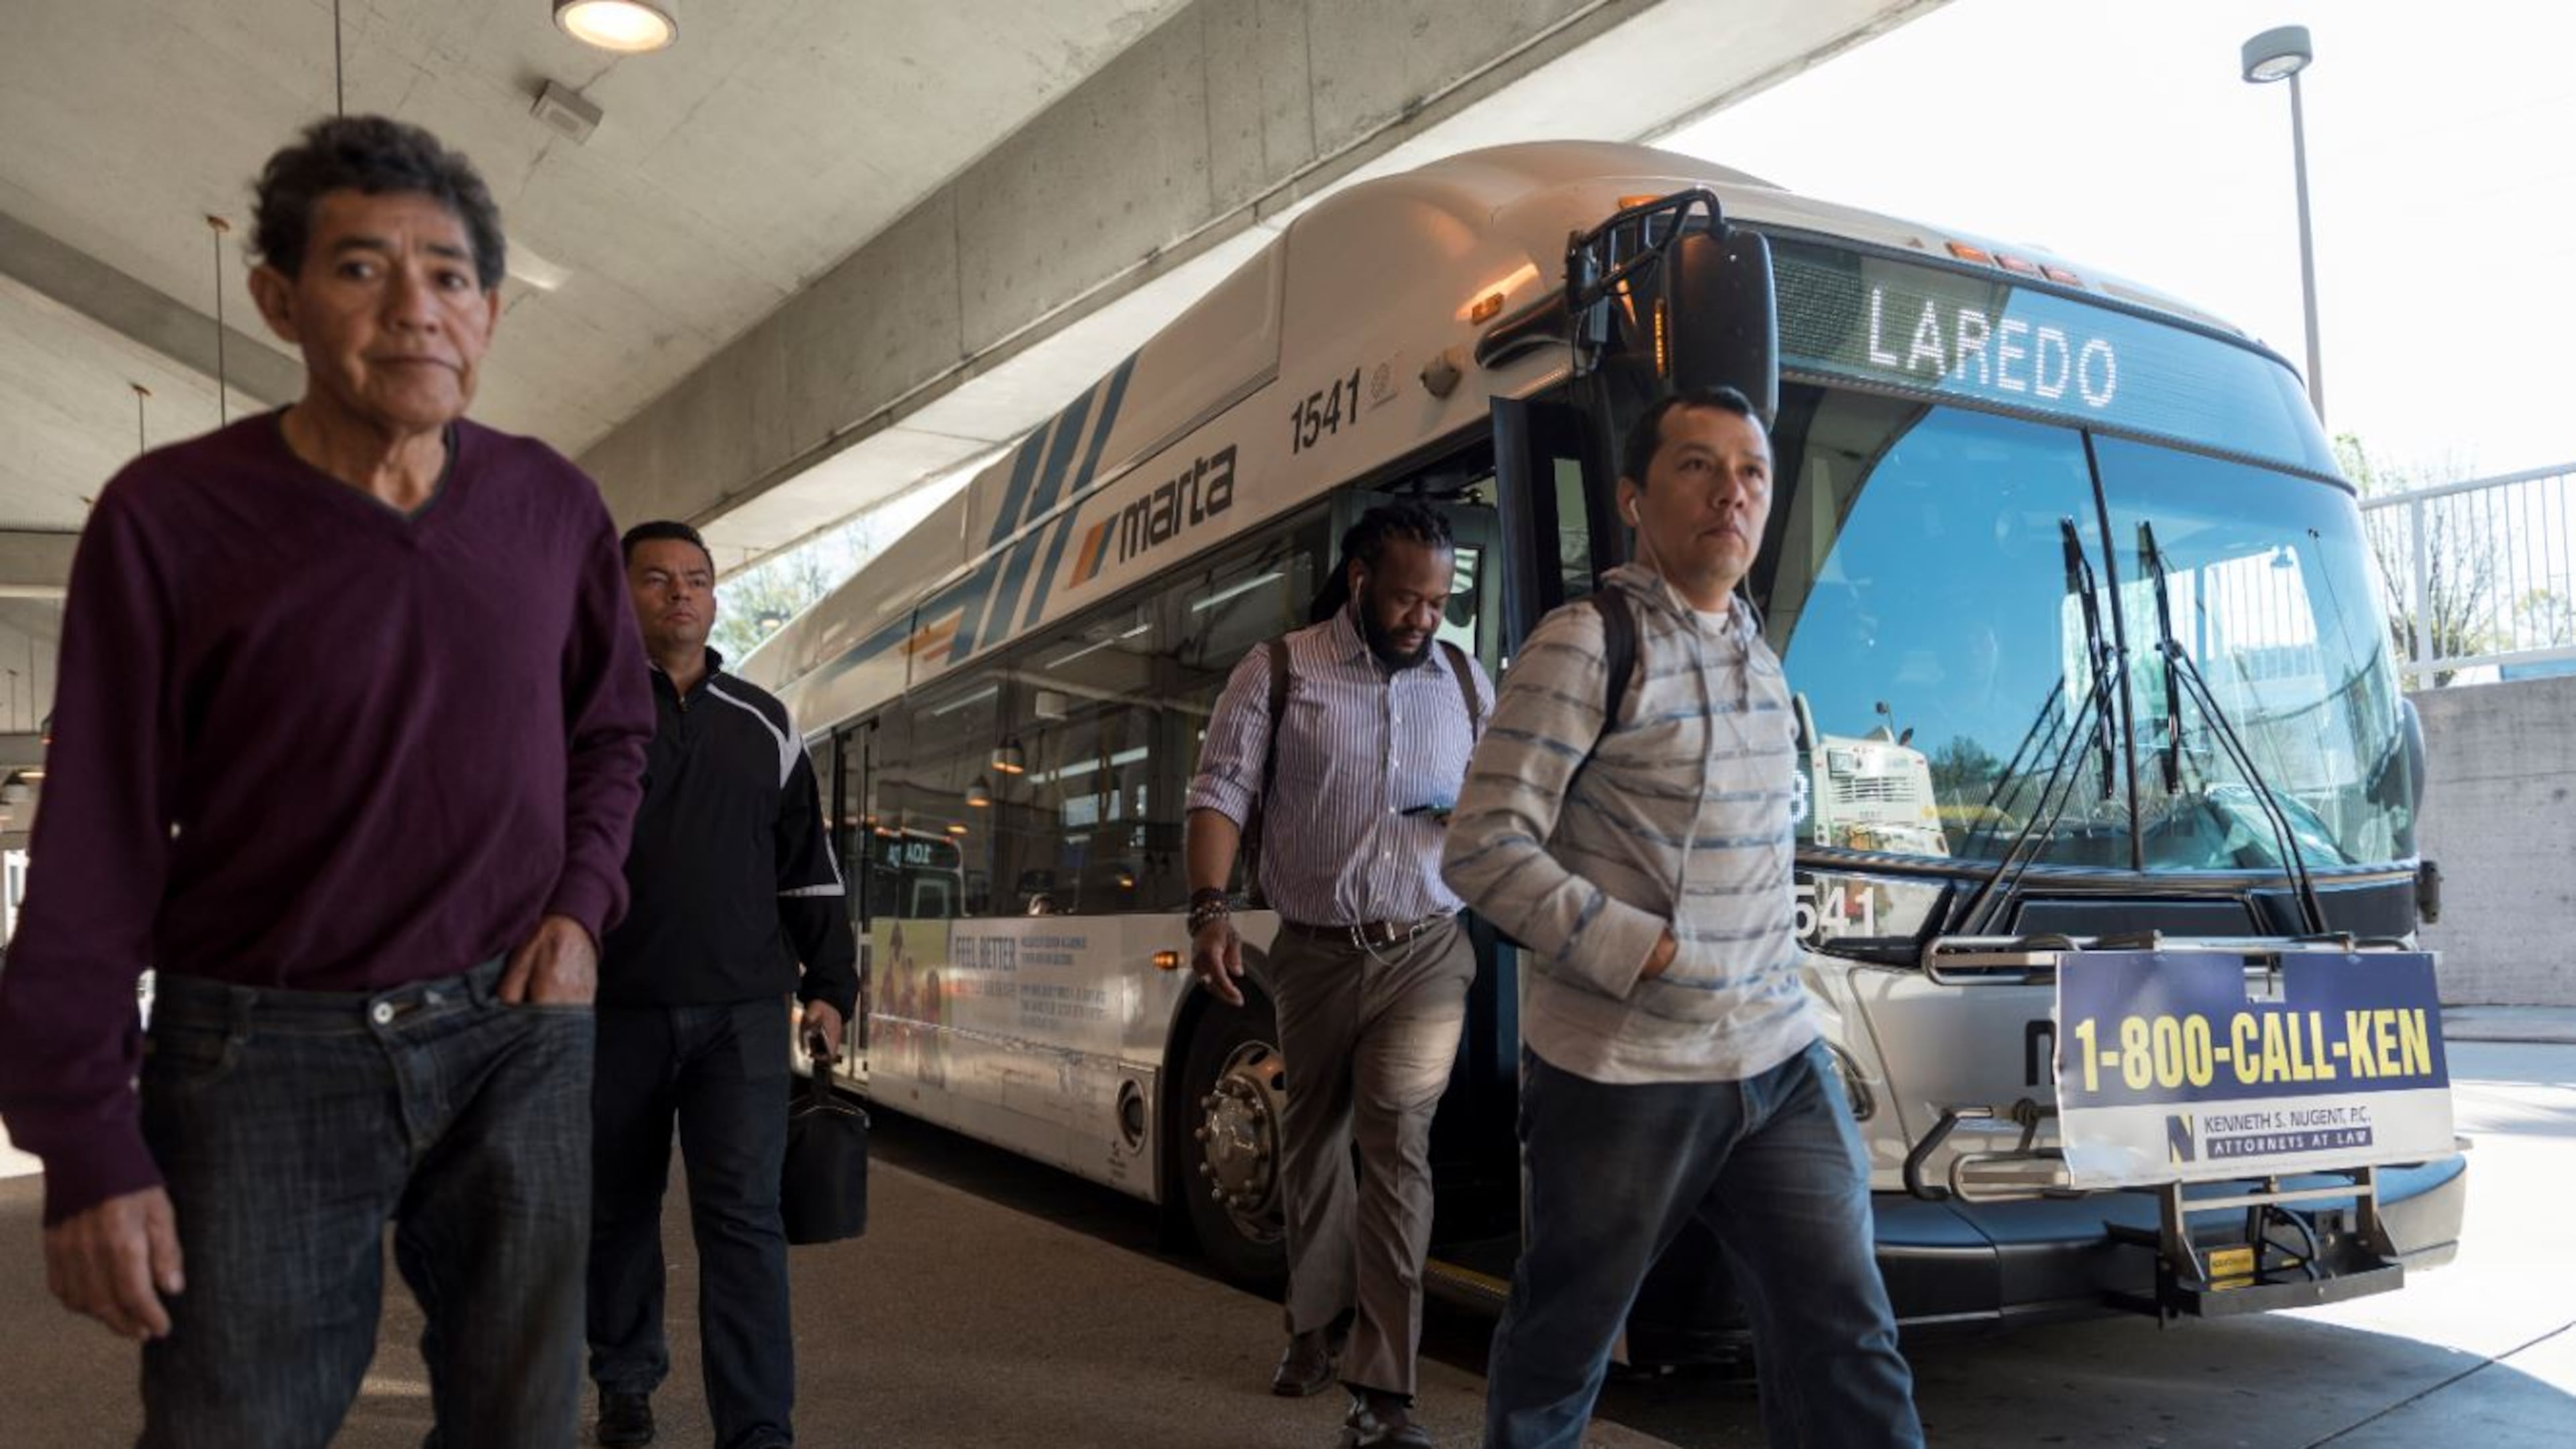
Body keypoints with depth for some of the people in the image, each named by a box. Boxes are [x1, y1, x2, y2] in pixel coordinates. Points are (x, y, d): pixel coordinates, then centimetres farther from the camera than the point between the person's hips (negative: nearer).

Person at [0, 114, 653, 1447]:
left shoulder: (554, 507, 1)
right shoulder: (170, 517, -8)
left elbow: (612, 729, 16)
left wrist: (582, 905, 0)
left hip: (517, 1033, 3)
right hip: (265, 1051, -2)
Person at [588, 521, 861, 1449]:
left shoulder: (763, 726, 11)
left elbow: (810, 867, 14)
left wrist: (829, 988, 8)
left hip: (742, 1012, 1)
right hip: (616, 1010, -1)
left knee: (744, 1215, -6)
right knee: (617, 1209, 13)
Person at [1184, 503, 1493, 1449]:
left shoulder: (1465, 681, 6)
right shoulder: (1279, 672, -3)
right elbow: (1221, 793, -8)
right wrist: (1210, 911, -21)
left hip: (1425, 951, 0)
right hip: (1314, 951, 0)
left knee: (1396, 1145, -9)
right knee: (1312, 1137, 15)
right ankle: (1317, 1321, 38)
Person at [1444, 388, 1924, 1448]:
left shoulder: (1760, 656, 13)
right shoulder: (1587, 643, -10)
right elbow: (1484, 849, -16)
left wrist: (1772, 982, 12)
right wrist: (1649, 954, -19)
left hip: (1781, 1063, 6)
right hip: (1620, 1074, -6)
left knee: (1847, 1345, 2)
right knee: (1562, 1349, 11)